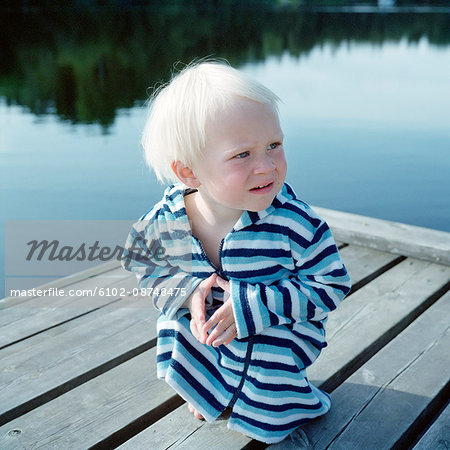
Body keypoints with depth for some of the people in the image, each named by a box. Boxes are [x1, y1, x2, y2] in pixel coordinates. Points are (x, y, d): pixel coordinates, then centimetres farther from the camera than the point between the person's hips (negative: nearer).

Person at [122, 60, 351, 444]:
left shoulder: (294, 224, -33)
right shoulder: (165, 222, -23)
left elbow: (333, 284, -23)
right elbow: (151, 275, -4)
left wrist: (254, 306, -33)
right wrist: (188, 292, -27)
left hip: (274, 345, -2)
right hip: (198, 338, 3)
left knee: (264, 423, 1)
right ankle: (207, 392, 51)